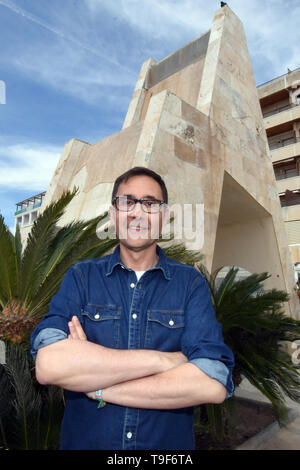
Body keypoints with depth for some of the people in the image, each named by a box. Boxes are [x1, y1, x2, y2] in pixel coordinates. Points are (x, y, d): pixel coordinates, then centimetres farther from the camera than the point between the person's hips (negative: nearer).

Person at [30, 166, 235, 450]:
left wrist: (96, 388, -21)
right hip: (83, 441, 1)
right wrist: (161, 360, -23)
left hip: (170, 443, 0)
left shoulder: (191, 283, -10)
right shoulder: (80, 277, -9)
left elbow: (214, 384, -22)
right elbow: (48, 364, -23)